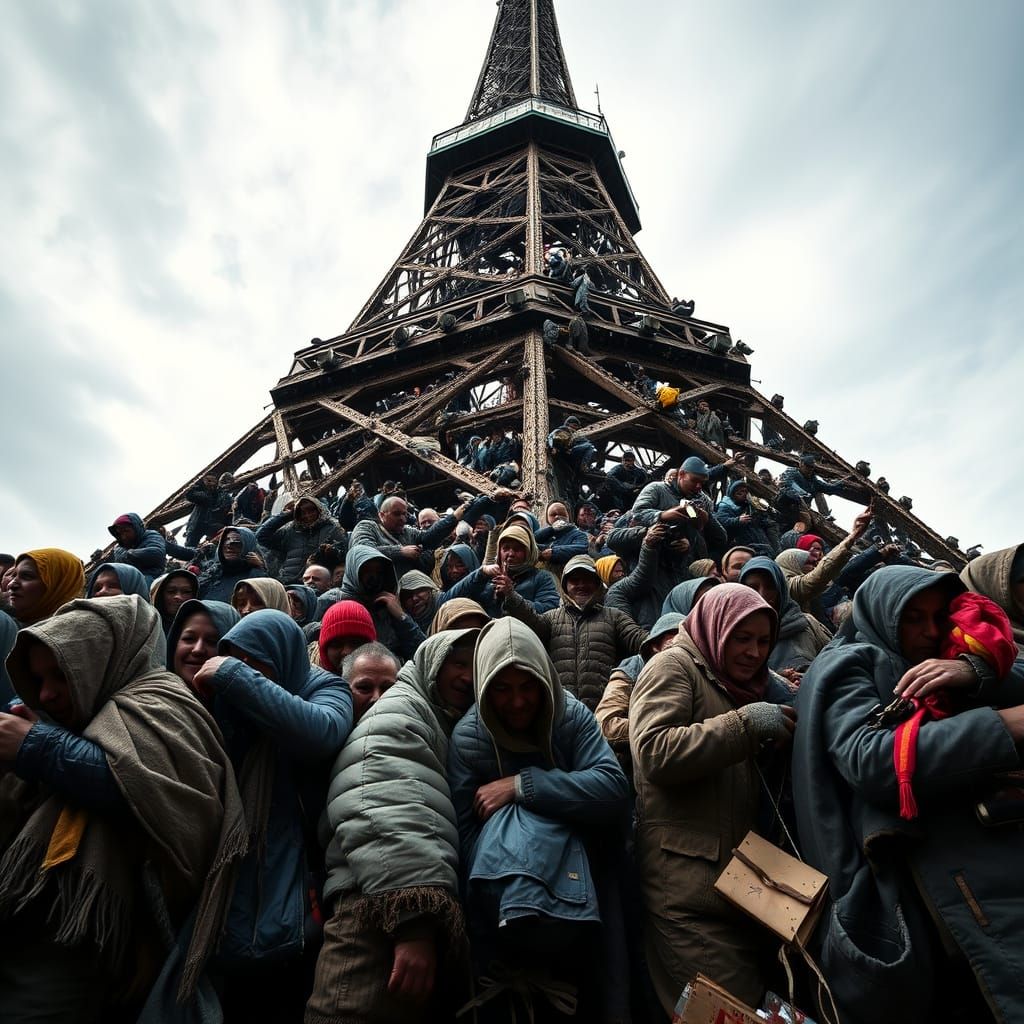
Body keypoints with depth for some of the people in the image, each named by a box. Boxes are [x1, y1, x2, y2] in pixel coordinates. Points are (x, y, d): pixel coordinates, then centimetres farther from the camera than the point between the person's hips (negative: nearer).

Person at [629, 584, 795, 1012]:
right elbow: (655, 753, -20)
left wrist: (785, 736, 11)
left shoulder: (737, 684, 21)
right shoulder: (674, 664, -4)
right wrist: (745, 723, -18)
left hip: (740, 877, 8)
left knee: (756, 1004, 11)